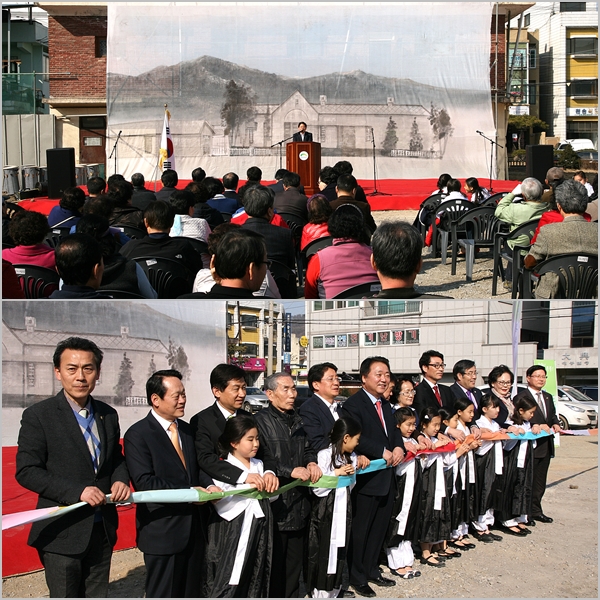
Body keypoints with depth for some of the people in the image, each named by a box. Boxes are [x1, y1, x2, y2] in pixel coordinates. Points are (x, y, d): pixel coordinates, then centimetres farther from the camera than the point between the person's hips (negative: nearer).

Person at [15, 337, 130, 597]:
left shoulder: (108, 415, 7)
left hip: (103, 531, 5)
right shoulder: (38, 415, -10)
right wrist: (77, 491, -23)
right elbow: (26, 471, -14)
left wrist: (120, 479, -6)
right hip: (62, 534, -5)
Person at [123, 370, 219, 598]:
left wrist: (208, 485, -6)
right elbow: (144, 482, -21)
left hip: (192, 528, 7)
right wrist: (188, 492, -22)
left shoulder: (186, 429, 10)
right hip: (162, 532, -7)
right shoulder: (137, 434, -13)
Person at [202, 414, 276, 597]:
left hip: (259, 535, 6)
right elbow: (221, 504, -19)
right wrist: (246, 483, -24)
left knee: (255, 584, 11)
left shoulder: (259, 465, 12)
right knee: (230, 587, -3)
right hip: (232, 536, -6)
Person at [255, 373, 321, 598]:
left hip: (299, 501, 7)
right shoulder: (261, 421, -11)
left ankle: (292, 594, 29)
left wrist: (312, 463, -4)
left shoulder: (297, 419, 13)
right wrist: (291, 471, -20)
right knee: (275, 561, 3)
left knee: (295, 559, 16)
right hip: (276, 501, -7)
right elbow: (260, 460, -17)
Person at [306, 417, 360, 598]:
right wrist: (336, 473, -17)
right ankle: (320, 591, 14)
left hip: (344, 510, 6)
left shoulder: (351, 457, 8)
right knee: (324, 551, 2)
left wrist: (352, 475, 0)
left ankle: (334, 590, 23)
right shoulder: (324, 455, -14)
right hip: (326, 512, -6)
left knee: (340, 550, 11)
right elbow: (316, 488, -16)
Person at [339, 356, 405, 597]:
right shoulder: (353, 404, -15)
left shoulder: (386, 406, 14)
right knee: (360, 530, 4)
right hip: (366, 478, -8)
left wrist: (399, 447, -5)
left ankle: (371, 570, 32)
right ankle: (357, 577, 18)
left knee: (379, 528, 18)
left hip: (386, 478, 9)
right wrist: (382, 452, -24)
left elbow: (394, 431, 16)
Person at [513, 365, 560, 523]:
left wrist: (555, 424, -3)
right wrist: (536, 426, -25)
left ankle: (536, 511, 23)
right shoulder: (520, 397, -9)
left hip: (546, 445, 7)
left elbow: (553, 416, 18)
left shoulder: (548, 397, 16)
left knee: (540, 481, 14)